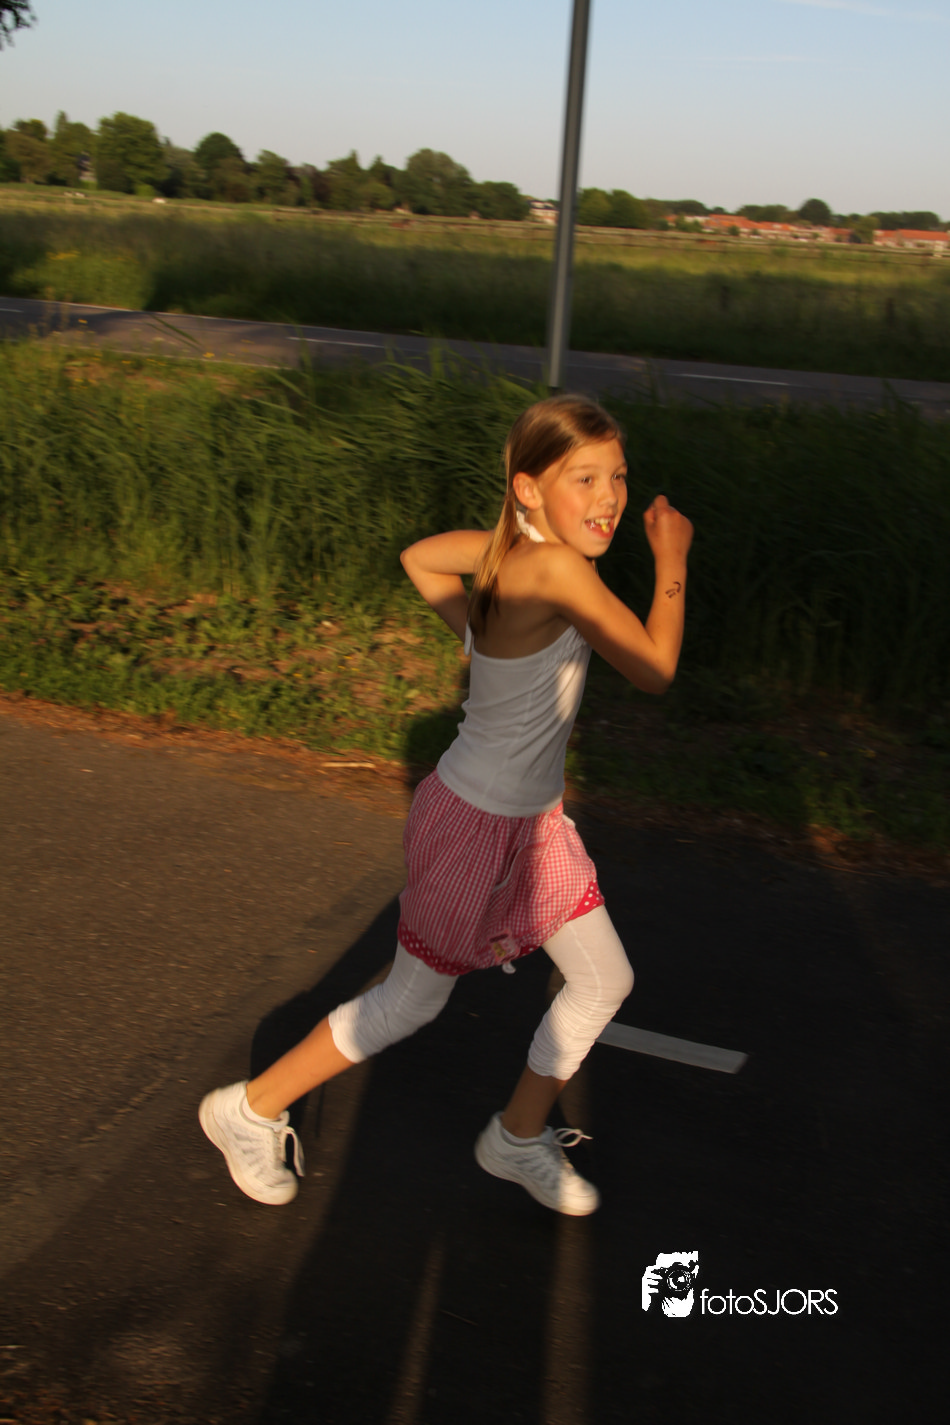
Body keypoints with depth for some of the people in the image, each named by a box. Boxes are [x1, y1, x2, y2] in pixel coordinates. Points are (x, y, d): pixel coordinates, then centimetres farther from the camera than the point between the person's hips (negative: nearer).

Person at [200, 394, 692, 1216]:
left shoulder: (509, 547, -4)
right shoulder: (555, 568, -29)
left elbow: (419, 557, 11)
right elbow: (656, 671, -21)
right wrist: (672, 562, -11)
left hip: (534, 819, 9)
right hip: (477, 827, -9)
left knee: (605, 980, 16)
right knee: (412, 1003, 10)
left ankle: (520, 1139, 36)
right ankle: (250, 1109, 30)